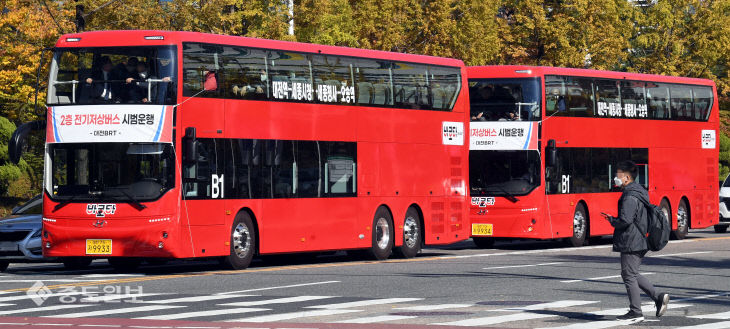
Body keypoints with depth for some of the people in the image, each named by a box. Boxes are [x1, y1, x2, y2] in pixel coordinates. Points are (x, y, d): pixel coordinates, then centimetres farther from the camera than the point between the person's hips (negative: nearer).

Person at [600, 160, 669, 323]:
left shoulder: (630, 197, -18)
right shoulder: (640, 192, 14)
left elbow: (625, 220, -28)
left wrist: (612, 221, -7)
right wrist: (614, 219, 17)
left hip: (631, 243, -10)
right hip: (640, 241, 10)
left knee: (629, 276, -1)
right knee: (632, 274, 18)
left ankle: (636, 312, 4)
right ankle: (658, 297, 11)